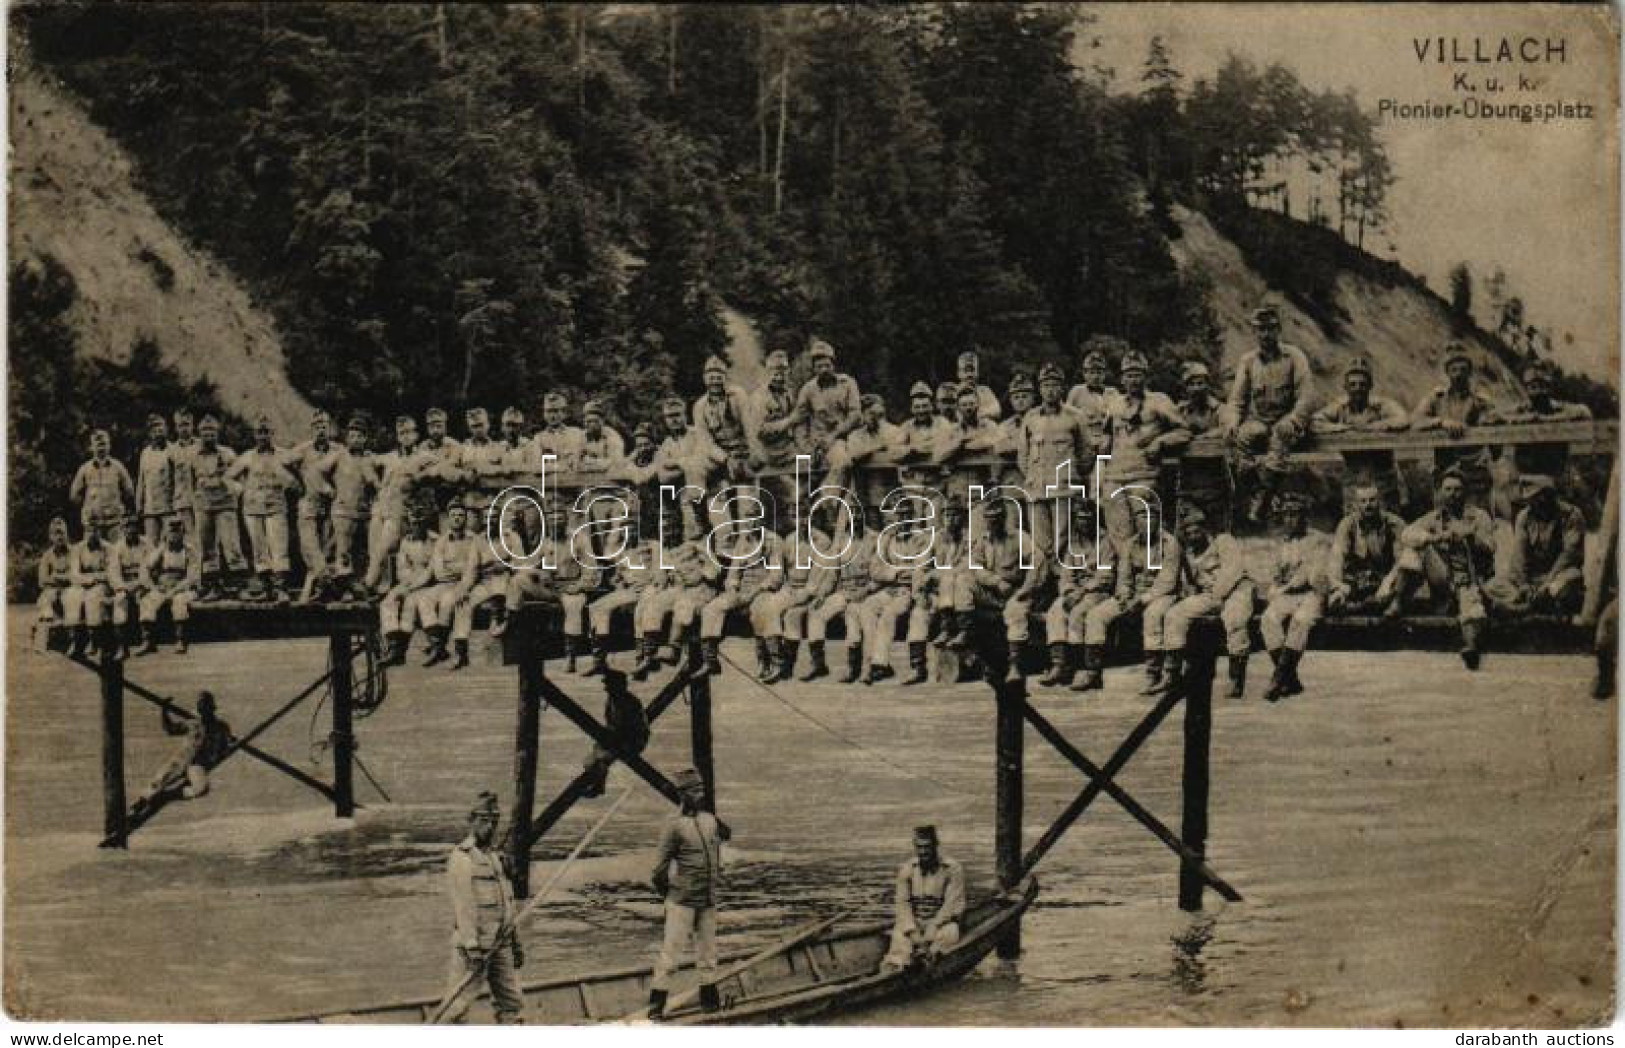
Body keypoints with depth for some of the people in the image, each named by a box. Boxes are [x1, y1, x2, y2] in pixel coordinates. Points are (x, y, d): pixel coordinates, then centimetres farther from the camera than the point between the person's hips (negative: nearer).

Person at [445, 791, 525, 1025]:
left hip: (500, 944, 8)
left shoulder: (495, 857, 14)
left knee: (512, 1004, 8)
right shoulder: (461, 858, -13)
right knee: (457, 1007, -1)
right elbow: (464, 906, -19)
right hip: (475, 944, -8)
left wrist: (515, 942, 19)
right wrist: (473, 949, -23)